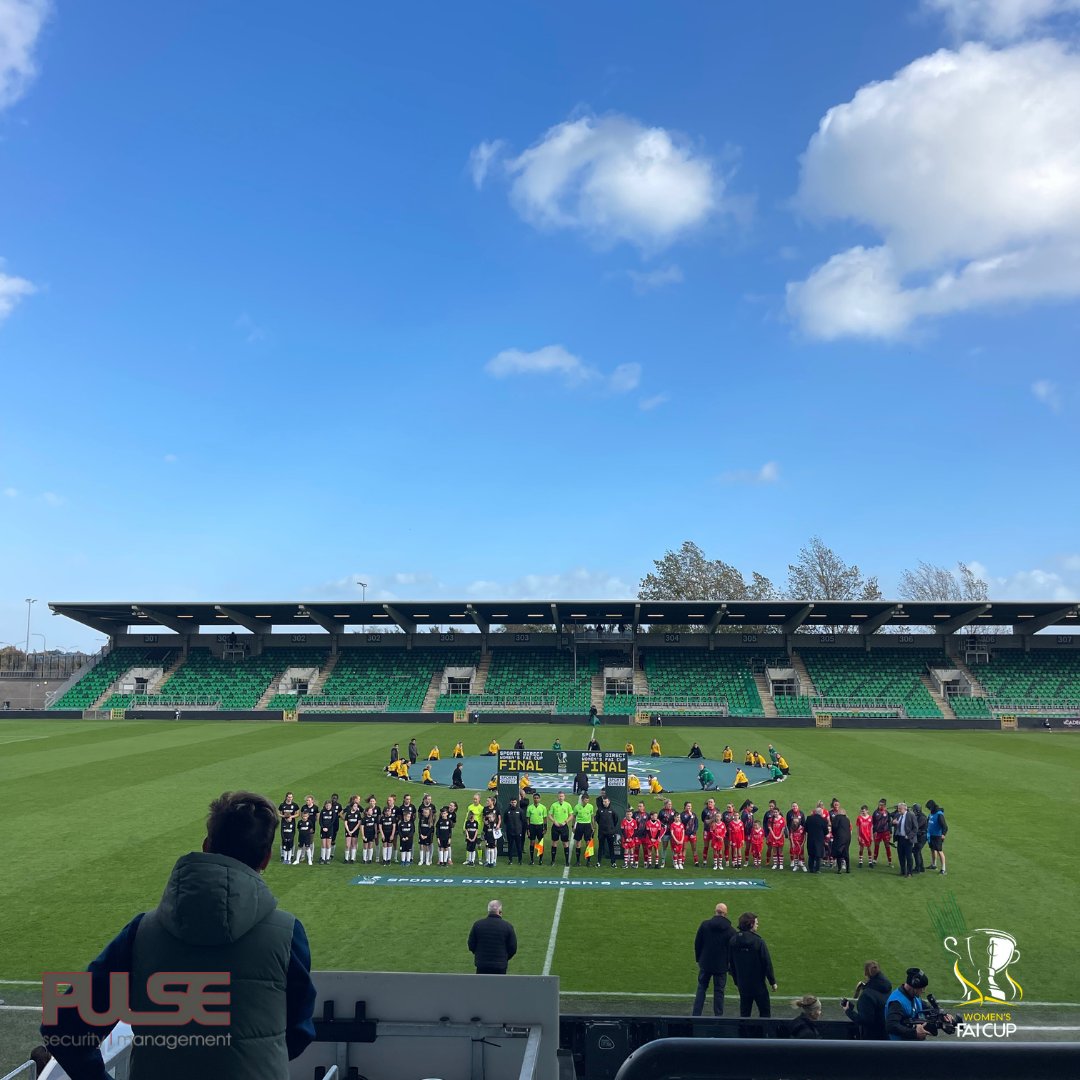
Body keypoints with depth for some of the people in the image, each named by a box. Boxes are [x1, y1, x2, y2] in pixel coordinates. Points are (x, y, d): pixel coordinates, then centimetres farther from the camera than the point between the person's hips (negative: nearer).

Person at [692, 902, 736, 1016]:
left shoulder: (705, 925, -7)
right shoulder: (730, 931, -10)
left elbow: (697, 943, -1)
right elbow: (732, 950, -5)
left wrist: (698, 959, 11)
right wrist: (730, 964, 9)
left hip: (705, 964, 1)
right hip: (721, 966, -1)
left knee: (701, 988, 12)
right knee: (719, 991, 10)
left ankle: (696, 1015, 11)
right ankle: (718, 1016, 13)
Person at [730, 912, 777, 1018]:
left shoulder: (733, 941, -2)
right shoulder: (758, 941, -17)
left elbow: (732, 964, 4)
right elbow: (767, 963, -14)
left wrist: (737, 980, 14)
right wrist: (773, 982, -2)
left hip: (742, 984, 4)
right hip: (758, 984, -4)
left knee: (744, 1012, 15)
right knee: (765, 1011, 11)